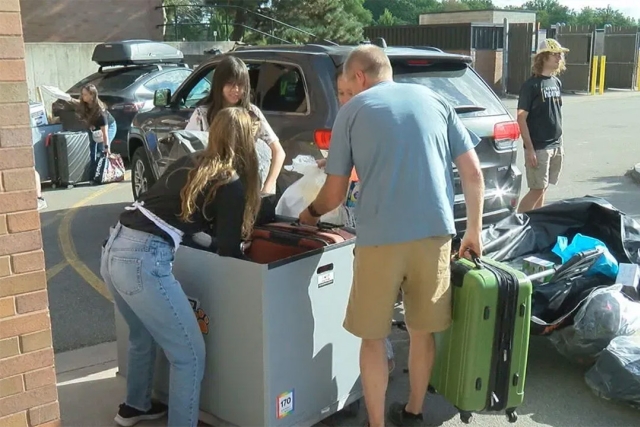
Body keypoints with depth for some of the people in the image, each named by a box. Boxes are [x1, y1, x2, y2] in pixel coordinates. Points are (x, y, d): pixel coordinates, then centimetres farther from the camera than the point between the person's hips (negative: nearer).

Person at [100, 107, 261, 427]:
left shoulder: (188, 163, 18)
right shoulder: (232, 184, -3)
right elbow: (227, 250, 1)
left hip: (114, 249, 9)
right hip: (143, 260, -9)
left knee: (142, 336, 31)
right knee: (190, 355, 4)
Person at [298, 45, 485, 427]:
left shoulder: (353, 110, 5)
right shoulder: (434, 100, 13)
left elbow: (335, 194, 5)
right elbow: (474, 173, 8)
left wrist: (311, 214, 25)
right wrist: (474, 231, 18)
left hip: (381, 237, -3)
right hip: (435, 232, 4)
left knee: (373, 336, 12)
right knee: (423, 330, 19)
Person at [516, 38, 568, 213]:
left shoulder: (557, 82, 10)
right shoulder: (531, 85, -12)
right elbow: (521, 118, -14)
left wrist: (560, 145, 15)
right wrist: (529, 149, -18)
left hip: (555, 146, 7)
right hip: (538, 148, -6)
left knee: (543, 189, 12)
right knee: (537, 190, -6)